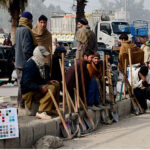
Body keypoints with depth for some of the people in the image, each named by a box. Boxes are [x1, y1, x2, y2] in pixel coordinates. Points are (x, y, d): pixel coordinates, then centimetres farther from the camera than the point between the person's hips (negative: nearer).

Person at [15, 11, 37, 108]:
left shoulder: (18, 30, 14)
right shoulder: (26, 30, -17)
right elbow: (27, 48, -22)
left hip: (19, 62, 10)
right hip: (25, 61, -10)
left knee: (21, 83, 15)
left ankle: (21, 102, 22)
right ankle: (23, 102, -2)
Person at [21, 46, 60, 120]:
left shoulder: (39, 64, 11)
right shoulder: (30, 65, -21)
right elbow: (27, 83, -27)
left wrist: (48, 82, 4)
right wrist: (40, 88, -34)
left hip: (37, 88, 11)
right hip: (28, 92, -11)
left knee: (56, 84, 10)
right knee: (51, 88, -25)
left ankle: (53, 108, 11)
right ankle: (41, 112, -31)